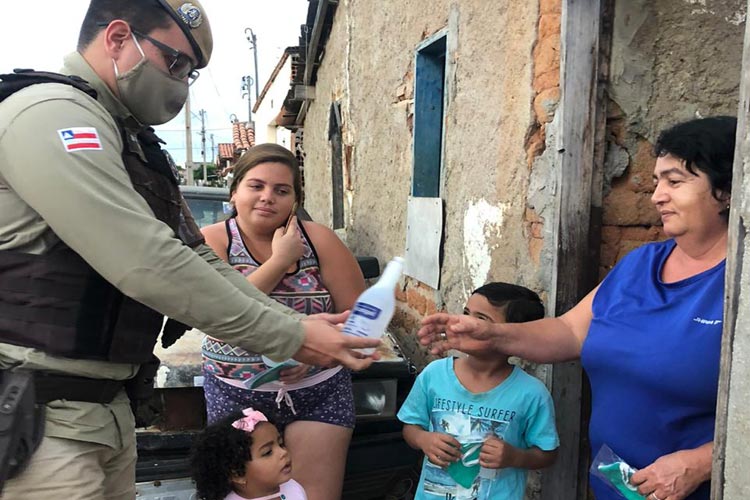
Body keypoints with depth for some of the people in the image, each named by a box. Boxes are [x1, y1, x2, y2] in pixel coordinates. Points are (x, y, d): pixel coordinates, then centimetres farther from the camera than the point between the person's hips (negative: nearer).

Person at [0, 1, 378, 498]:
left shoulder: (136, 145, 14)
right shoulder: (52, 116, -16)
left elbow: (198, 260, 10)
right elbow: (150, 266, -25)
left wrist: (299, 322, 0)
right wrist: (290, 339, -19)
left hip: (108, 404, 9)